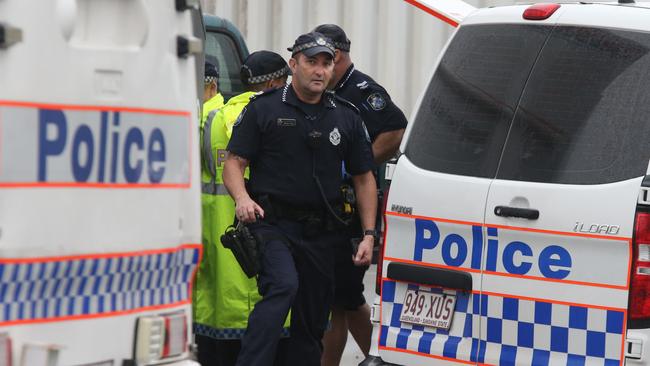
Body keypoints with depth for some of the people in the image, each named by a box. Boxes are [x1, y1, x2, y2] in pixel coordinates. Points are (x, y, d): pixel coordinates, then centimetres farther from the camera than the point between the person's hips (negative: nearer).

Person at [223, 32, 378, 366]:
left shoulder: (346, 118, 13)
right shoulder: (264, 109, 3)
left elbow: (364, 179, 16)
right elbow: (234, 162, 1)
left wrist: (369, 235, 7)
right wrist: (242, 198, -20)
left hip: (321, 235, 5)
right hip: (272, 224, -4)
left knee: (312, 323, 6)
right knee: (283, 286, -30)